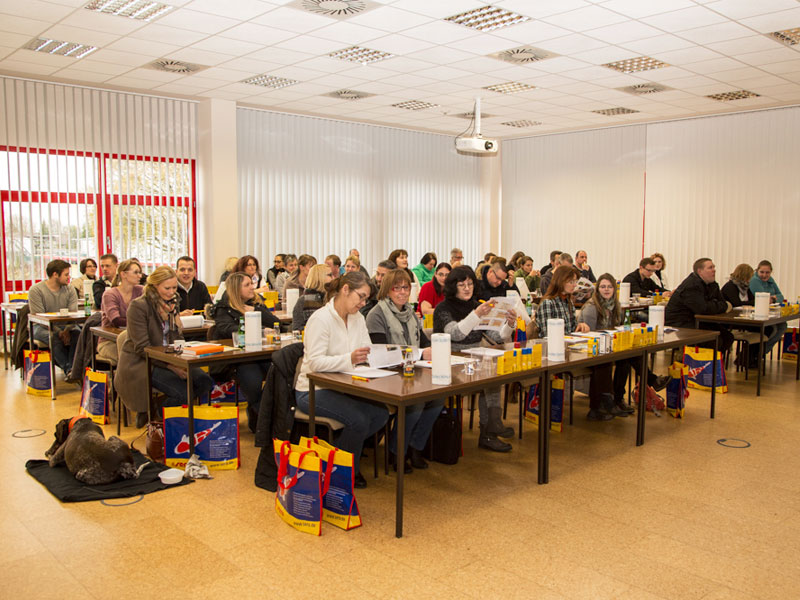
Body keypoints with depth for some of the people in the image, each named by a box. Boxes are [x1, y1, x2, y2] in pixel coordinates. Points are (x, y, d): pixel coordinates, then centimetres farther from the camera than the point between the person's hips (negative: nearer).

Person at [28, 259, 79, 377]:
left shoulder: (70, 289, 3)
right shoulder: (36, 290, -9)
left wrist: (66, 330, -26)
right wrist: (58, 332, -25)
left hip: (65, 325, 3)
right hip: (42, 326, -3)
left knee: (78, 334, -28)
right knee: (55, 338, -36)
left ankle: (71, 369, -32)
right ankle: (67, 369, -28)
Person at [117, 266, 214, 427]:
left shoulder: (171, 304, 12)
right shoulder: (138, 306, -12)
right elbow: (142, 348, -16)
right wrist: (171, 365, -24)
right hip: (139, 363, -7)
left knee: (205, 382, -16)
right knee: (183, 392, -27)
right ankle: (149, 415, 0)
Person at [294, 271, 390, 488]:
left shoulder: (357, 318, 9)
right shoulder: (321, 319, -16)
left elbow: (367, 353, 4)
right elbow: (315, 362, -24)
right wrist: (350, 358, -37)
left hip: (340, 388, 8)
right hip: (313, 391, -8)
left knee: (381, 414, -15)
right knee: (359, 420, -27)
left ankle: (337, 450, 6)